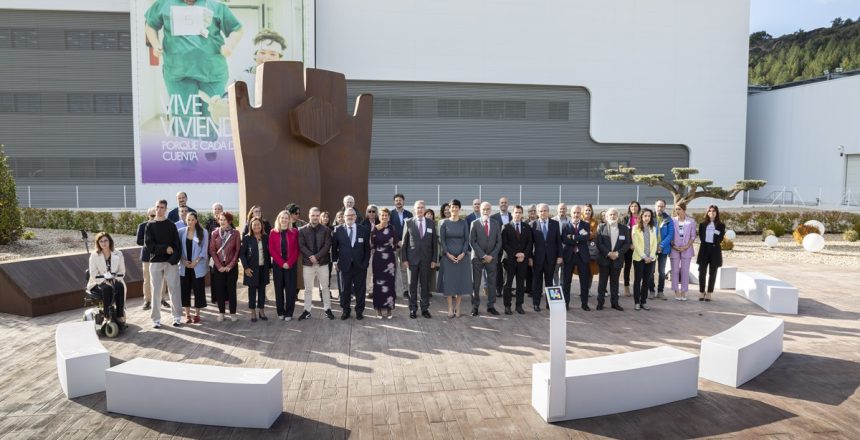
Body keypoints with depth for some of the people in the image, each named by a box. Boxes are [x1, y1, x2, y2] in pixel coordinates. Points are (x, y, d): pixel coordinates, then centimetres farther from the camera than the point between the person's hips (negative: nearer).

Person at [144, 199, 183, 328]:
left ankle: (177, 317, 9)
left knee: (174, 289, 1)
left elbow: (177, 244, -1)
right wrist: (165, 248, -13)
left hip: (171, 262, -1)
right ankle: (156, 319, 12)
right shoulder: (150, 226, 7)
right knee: (156, 291, 4)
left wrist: (174, 258, -14)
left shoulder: (171, 225, 6)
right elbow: (149, 245, -3)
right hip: (155, 262, 1)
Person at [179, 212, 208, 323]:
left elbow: (204, 250, -5)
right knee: (185, 290, 5)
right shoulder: (181, 232, 2)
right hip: (184, 267, 2)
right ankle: (187, 314, 15)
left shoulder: (203, 232, -4)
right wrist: (183, 260, -10)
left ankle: (197, 314, 15)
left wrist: (195, 262, -12)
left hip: (198, 267, -2)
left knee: (198, 290, 2)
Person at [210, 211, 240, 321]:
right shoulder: (215, 233, 4)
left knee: (231, 289, 3)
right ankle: (221, 312, 14)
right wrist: (219, 266, -8)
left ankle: (233, 313, 11)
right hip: (218, 266, 2)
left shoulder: (235, 233, 0)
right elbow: (212, 250, 0)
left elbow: (237, 250, -2)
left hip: (231, 266, -1)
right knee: (219, 289, 4)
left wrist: (230, 265, -9)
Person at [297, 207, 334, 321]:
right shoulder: (302, 230, 2)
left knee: (325, 287, 7)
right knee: (308, 289, 7)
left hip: (323, 262, 0)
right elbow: (301, 246, -5)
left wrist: (317, 256, -16)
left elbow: (327, 245, -7)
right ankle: (307, 310, 16)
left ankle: (327, 309, 16)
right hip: (308, 263, 0)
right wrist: (311, 256, -17)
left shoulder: (326, 229, 0)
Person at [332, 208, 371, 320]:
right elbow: (334, 247, 6)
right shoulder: (338, 230, 1)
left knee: (360, 289, 7)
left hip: (360, 265, 0)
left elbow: (367, 248, 4)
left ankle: (359, 311, 20)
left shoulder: (364, 230, 1)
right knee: (345, 289, 7)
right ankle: (346, 310, 21)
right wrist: (335, 262, 1)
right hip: (345, 265, 0)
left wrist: (365, 263, -1)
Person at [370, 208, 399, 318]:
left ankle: (388, 308, 13)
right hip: (378, 259, -1)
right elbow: (372, 244, -3)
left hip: (390, 259, 1)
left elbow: (397, 242, 5)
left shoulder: (392, 228, 3)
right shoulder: (375, 229, 0)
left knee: (389, 283, 4)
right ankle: (379, 308, 14)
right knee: (378, 283, 4)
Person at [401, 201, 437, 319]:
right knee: (412, 285, 5)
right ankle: (413, 309, 14)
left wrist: (434, 259, 1)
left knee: (425, 284, 6)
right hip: (412, 258, -1)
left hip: (426, 259, 1)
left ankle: (425, 309, 16)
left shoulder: (431, 223, 5)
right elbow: (404, 242, 2)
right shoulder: (408, 223, 1)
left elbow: (434, 242, 6)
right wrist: (404, 259, -4)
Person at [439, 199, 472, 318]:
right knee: (448, 280, 0)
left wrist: (463, 253, -11)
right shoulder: (444, 223, 1)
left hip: (461, 256, 1)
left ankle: (457, 307, 14)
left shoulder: (464, 223, 3)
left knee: (461, 280, 3)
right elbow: (441, 240, 0)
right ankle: (450, 308, 9)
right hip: (448, 256, -1)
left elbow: (467, 240, 2)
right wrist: (448, 253, -11)